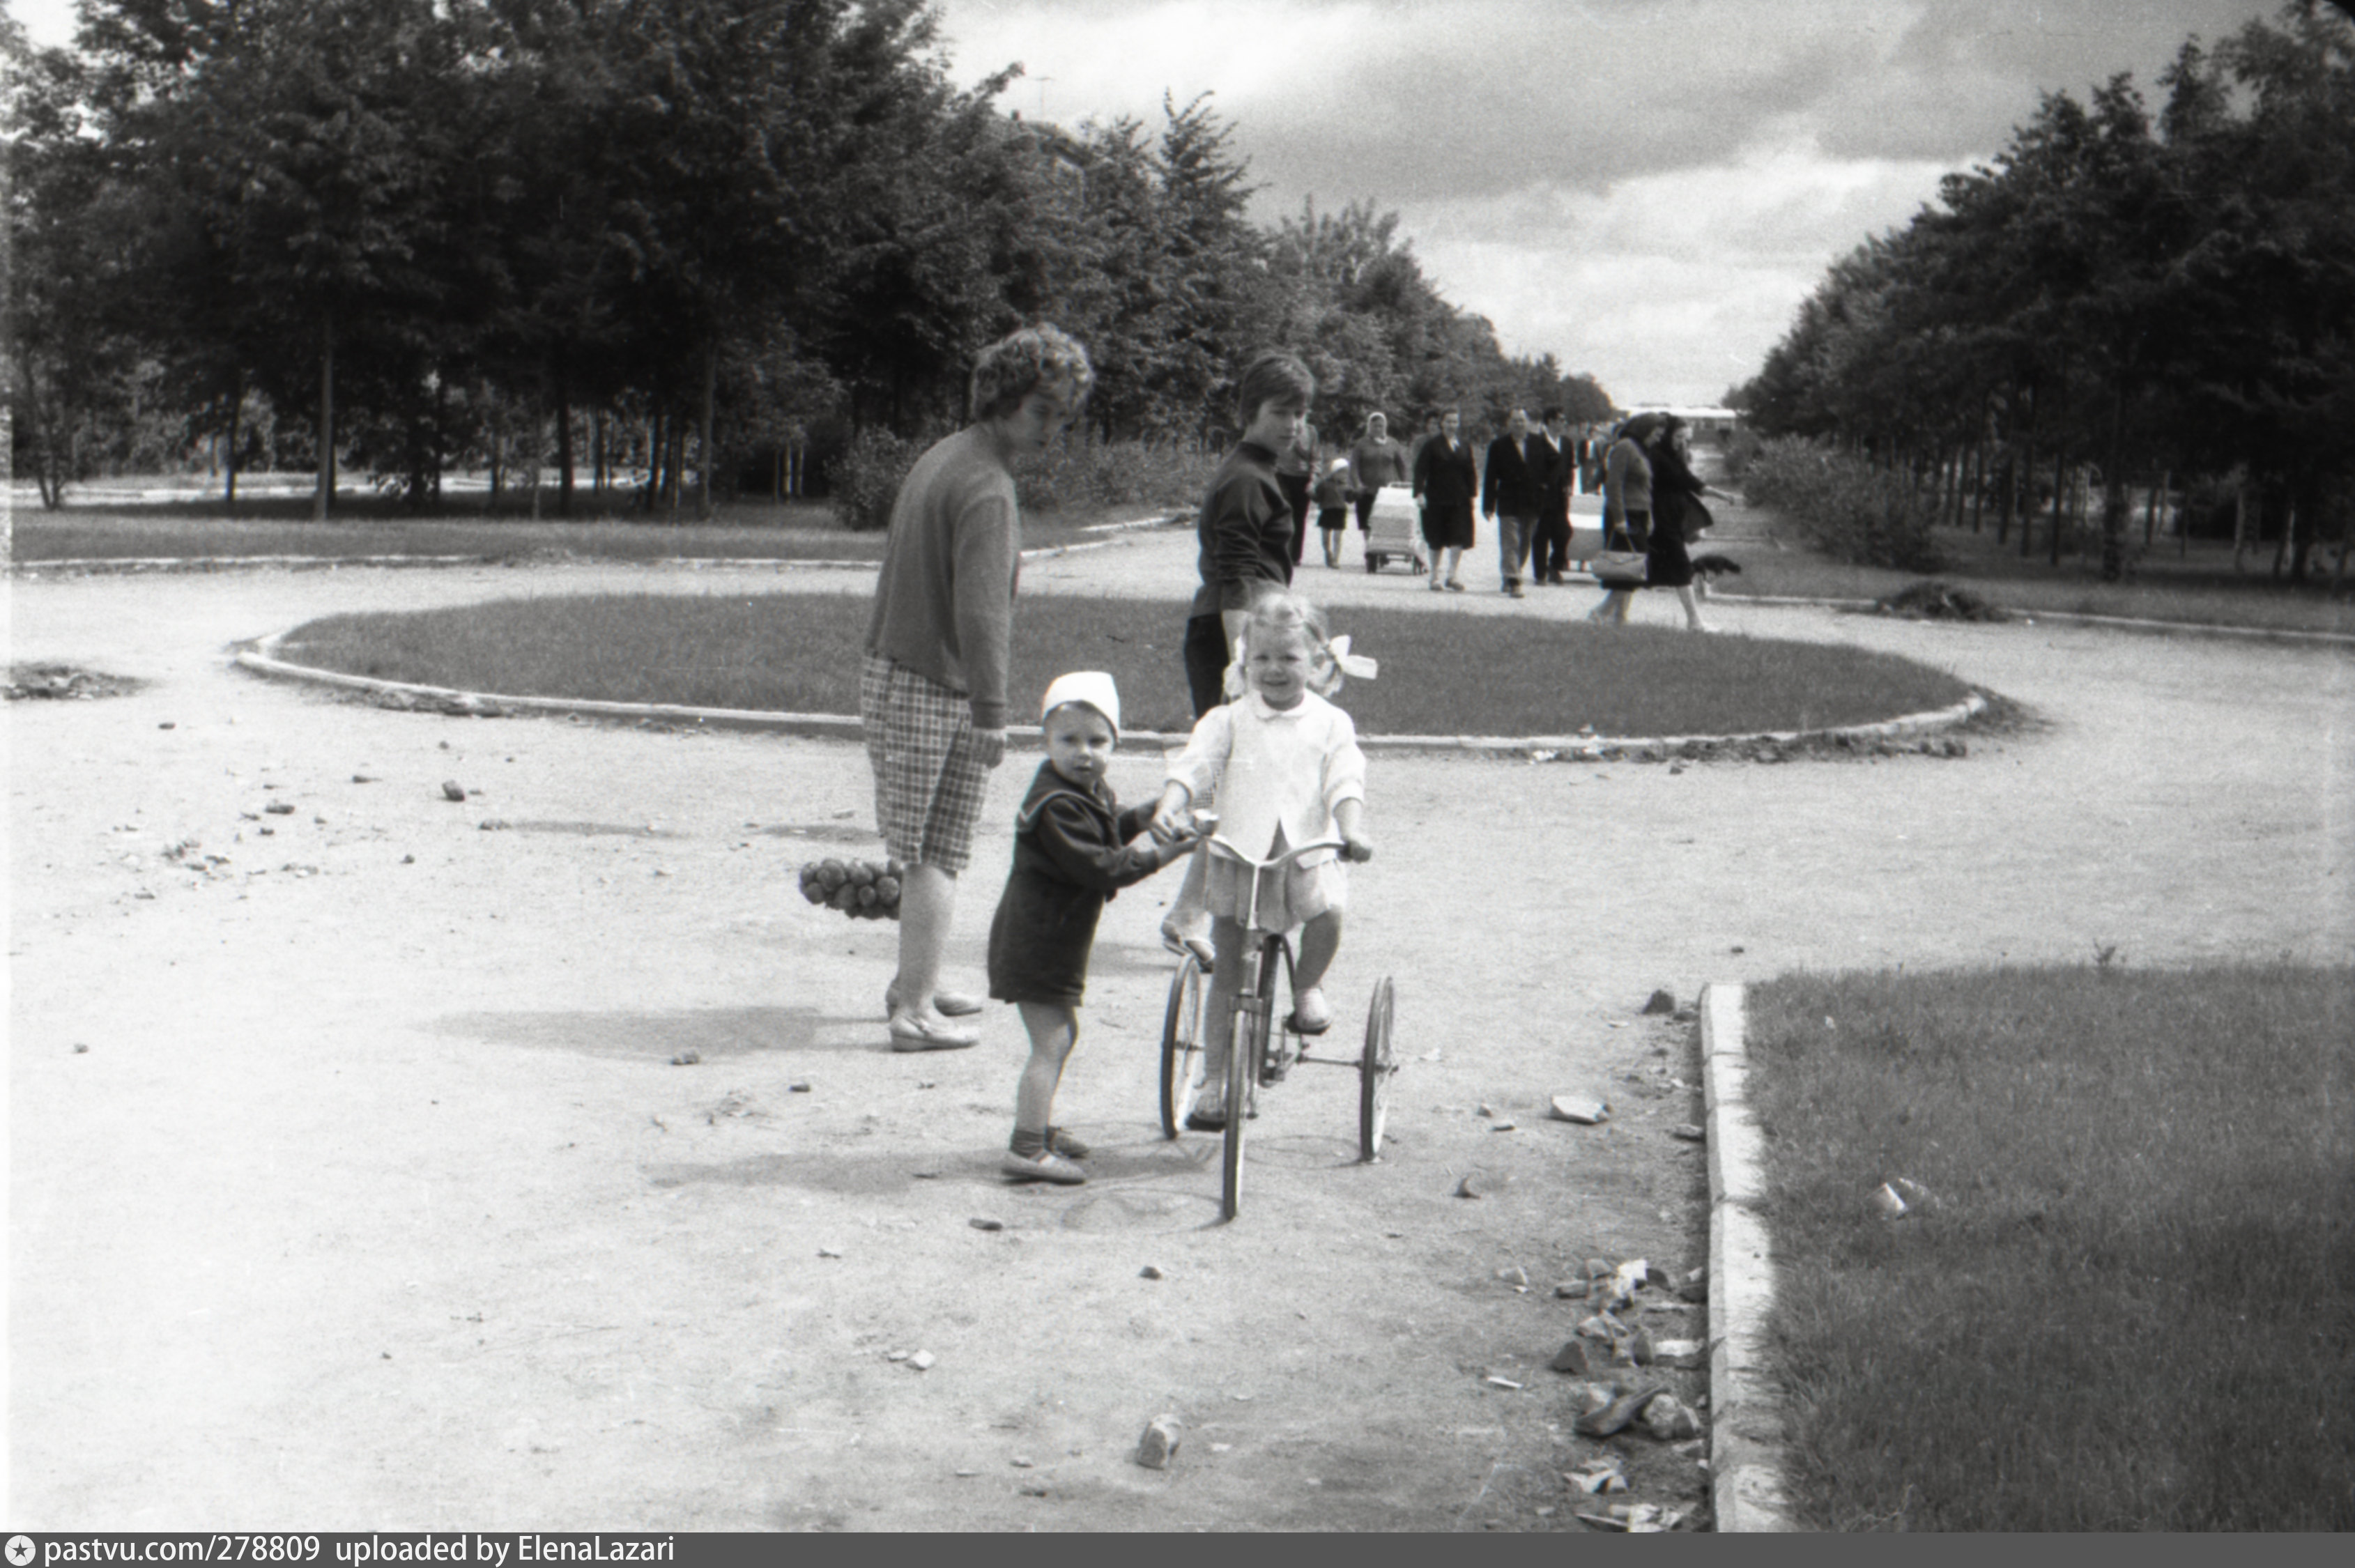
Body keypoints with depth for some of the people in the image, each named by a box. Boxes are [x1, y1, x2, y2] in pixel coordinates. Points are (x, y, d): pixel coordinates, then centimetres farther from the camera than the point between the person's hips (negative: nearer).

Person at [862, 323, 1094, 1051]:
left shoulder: (940, 457, 13)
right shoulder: (986, 489, -18)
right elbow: (980, 611, -24)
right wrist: (991, 713, -22)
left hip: (887, 673, 9)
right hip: (939, 691, -9)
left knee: (922, 849, 18)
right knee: (939, 854, -2)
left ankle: (913, 983, 29)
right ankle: (916, 1009, 1)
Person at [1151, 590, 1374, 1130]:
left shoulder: (1331, 723, 5)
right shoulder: (1229, 720, 5)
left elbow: (1345, 780, -6)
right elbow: (1195, 765, -7)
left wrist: (1351, 828, -25)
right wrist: (1169, 807, -25)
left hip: (1308, 852, -1)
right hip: (1236, 854, 1)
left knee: (1328, 908, -31)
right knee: (1227, 973, 3)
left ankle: (1307, 987, 0)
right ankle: (1215, 1082, 12)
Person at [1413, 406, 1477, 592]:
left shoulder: (1465, 446, 10)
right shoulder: (1432, 445, -1)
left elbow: (1470, 472, 14)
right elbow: (1421, 470, -5)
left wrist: (1472, 494, 6)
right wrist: (1420, 493, -15)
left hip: (1459, 501, 2)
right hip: (1437, 500, -2)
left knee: (1459, 539, -7)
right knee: (1437, 541, 5)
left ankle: (1453, 576, 1)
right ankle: (1435, 578, 15)